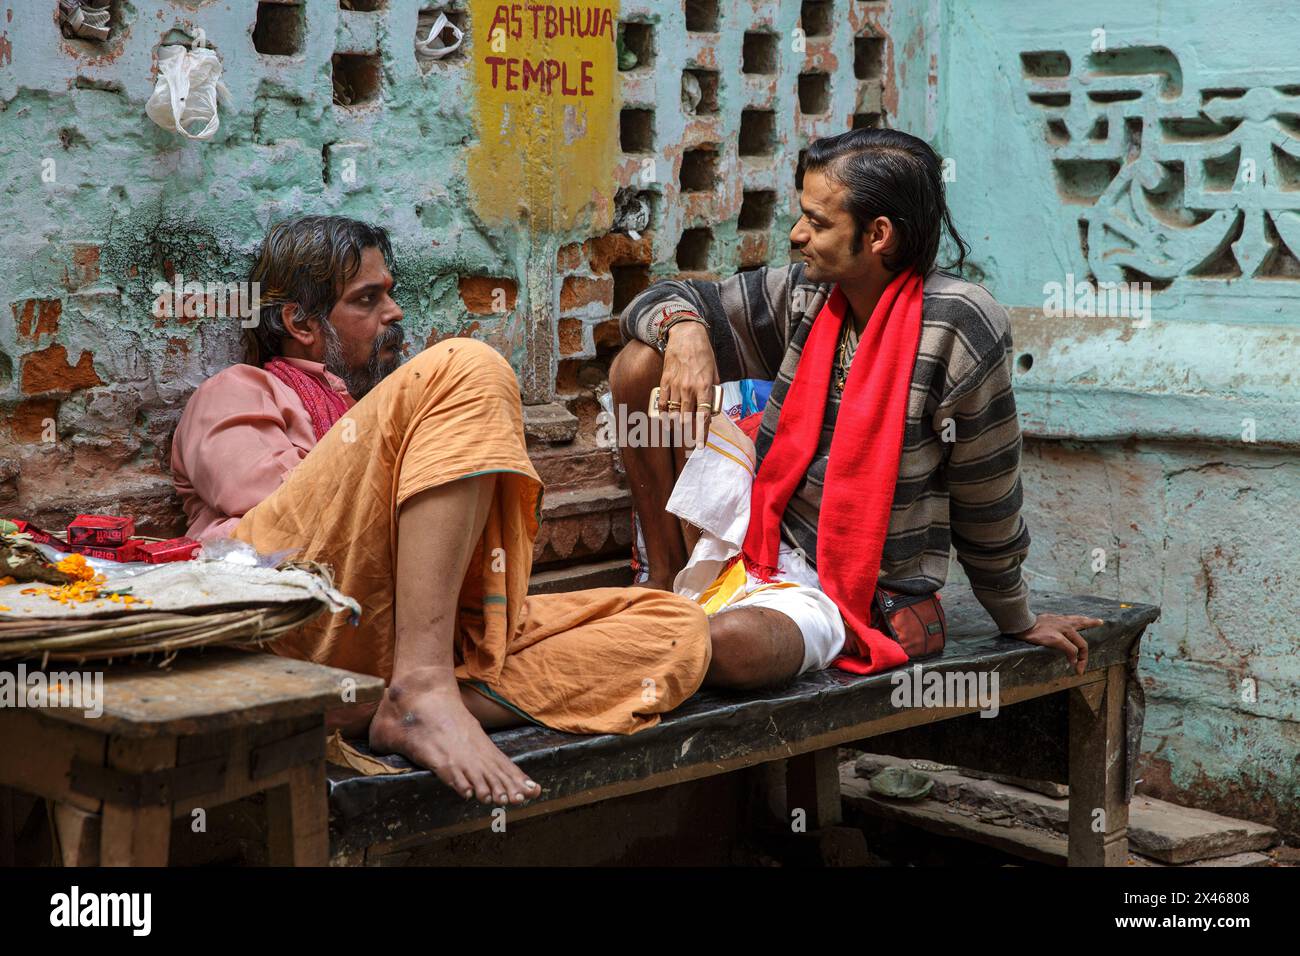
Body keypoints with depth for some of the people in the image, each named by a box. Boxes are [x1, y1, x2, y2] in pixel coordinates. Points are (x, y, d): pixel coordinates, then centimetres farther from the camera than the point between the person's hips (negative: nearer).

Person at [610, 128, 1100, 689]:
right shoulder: (805, 295, 0)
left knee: (721, 646, -40)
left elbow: (985, 495, -7)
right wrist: (685, 329, -17)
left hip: (838, 593, -6)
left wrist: (1019, 621, 6)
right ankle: (666, 583, 3)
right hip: (746, 537, 6)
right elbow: (659, 302, 8)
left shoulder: (956, 324, -17)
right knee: (641, 363, -6)